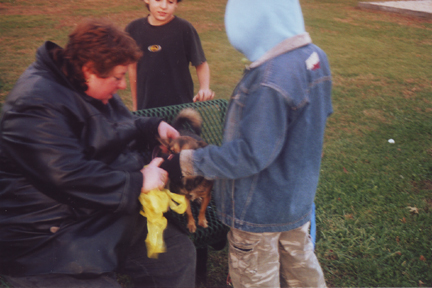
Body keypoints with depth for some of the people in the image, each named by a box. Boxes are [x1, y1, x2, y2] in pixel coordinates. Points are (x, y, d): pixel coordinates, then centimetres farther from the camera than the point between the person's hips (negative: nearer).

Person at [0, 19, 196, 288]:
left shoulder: (94, 89, 9)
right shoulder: (39, 103, -22)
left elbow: (119, 129, 27)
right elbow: (70, 176, -29)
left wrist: (155, 127, 9)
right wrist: (138, 183, -22)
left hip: (113, 215, 9)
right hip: (51, 234, -9)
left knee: (180, 252, 6)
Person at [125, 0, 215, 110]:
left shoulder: (184, 29, -8)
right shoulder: (134, 29, 2)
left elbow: (201, 64, -4)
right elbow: (133, 67, 10)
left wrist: (205, 88, -22)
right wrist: (135, 105, 14)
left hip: (180, 105, -2)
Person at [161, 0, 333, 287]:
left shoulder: (271, 81, -33)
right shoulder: (316, 57, -4)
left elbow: (251, 154, -30)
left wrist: (187, 163, -22)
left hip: (261, 208, -8)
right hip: (299, 196, 8)